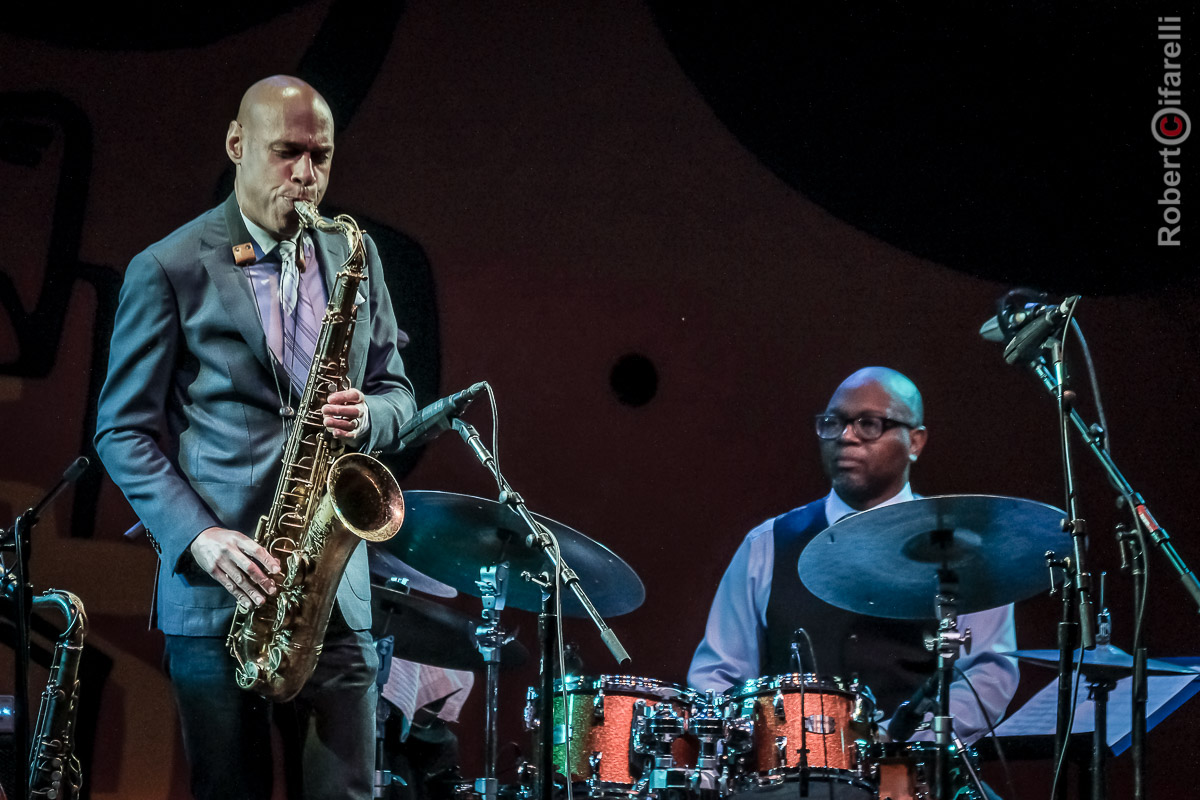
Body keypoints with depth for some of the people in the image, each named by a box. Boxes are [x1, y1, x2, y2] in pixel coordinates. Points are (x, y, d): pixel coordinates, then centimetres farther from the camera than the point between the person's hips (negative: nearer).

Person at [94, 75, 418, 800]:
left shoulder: (353, 256, 13)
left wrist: (365, 416, -6)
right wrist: (200, 537, -14)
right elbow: (124, 432, -1)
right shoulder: (167, 270, -1)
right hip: (216, 590, -3)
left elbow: (396, 391, 19)